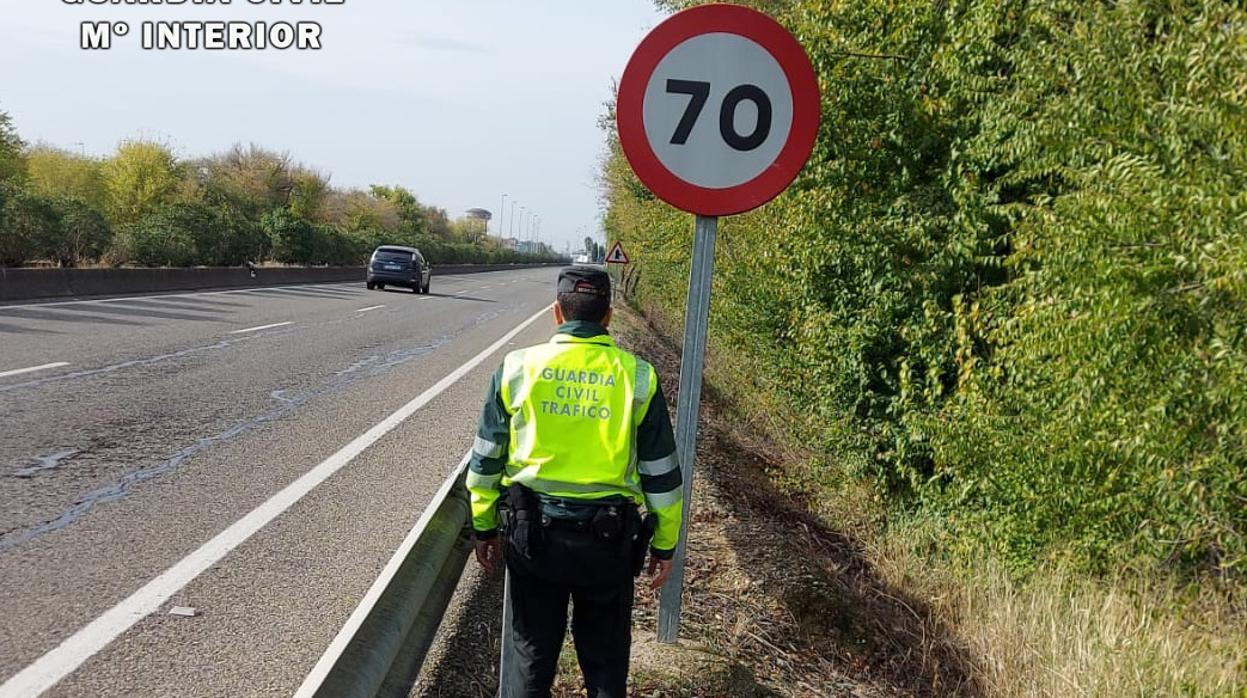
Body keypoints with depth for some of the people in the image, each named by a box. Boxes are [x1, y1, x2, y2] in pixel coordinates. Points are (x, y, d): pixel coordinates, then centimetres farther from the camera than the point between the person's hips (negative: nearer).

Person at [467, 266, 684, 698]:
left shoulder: (518, 367, -2)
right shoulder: (637, 376, -4)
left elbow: (485, 459, 4)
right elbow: (661, 472, 1)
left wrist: (485, 527, 16)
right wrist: (664, 545, 11)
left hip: (533, 532, 1)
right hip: (609, 537, 0)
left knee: (530, 653, 15)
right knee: (606, 659, 16)